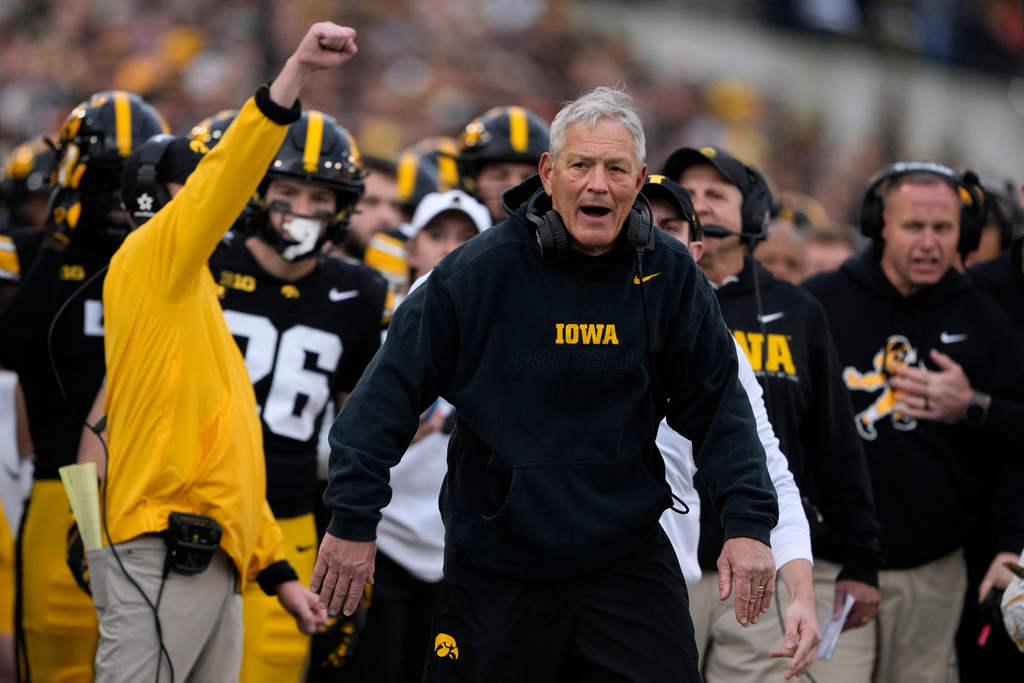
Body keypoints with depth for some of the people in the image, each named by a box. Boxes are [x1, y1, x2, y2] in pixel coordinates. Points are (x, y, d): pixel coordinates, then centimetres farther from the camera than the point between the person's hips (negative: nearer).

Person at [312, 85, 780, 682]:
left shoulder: (670, 276, -2)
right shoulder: (477, 272, -10)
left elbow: (717, 403, 4)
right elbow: (392, 389, -5)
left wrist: (748, 522, -6)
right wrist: (354, 519, -6)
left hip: (630, 562, 2)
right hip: (494, 576, -2)